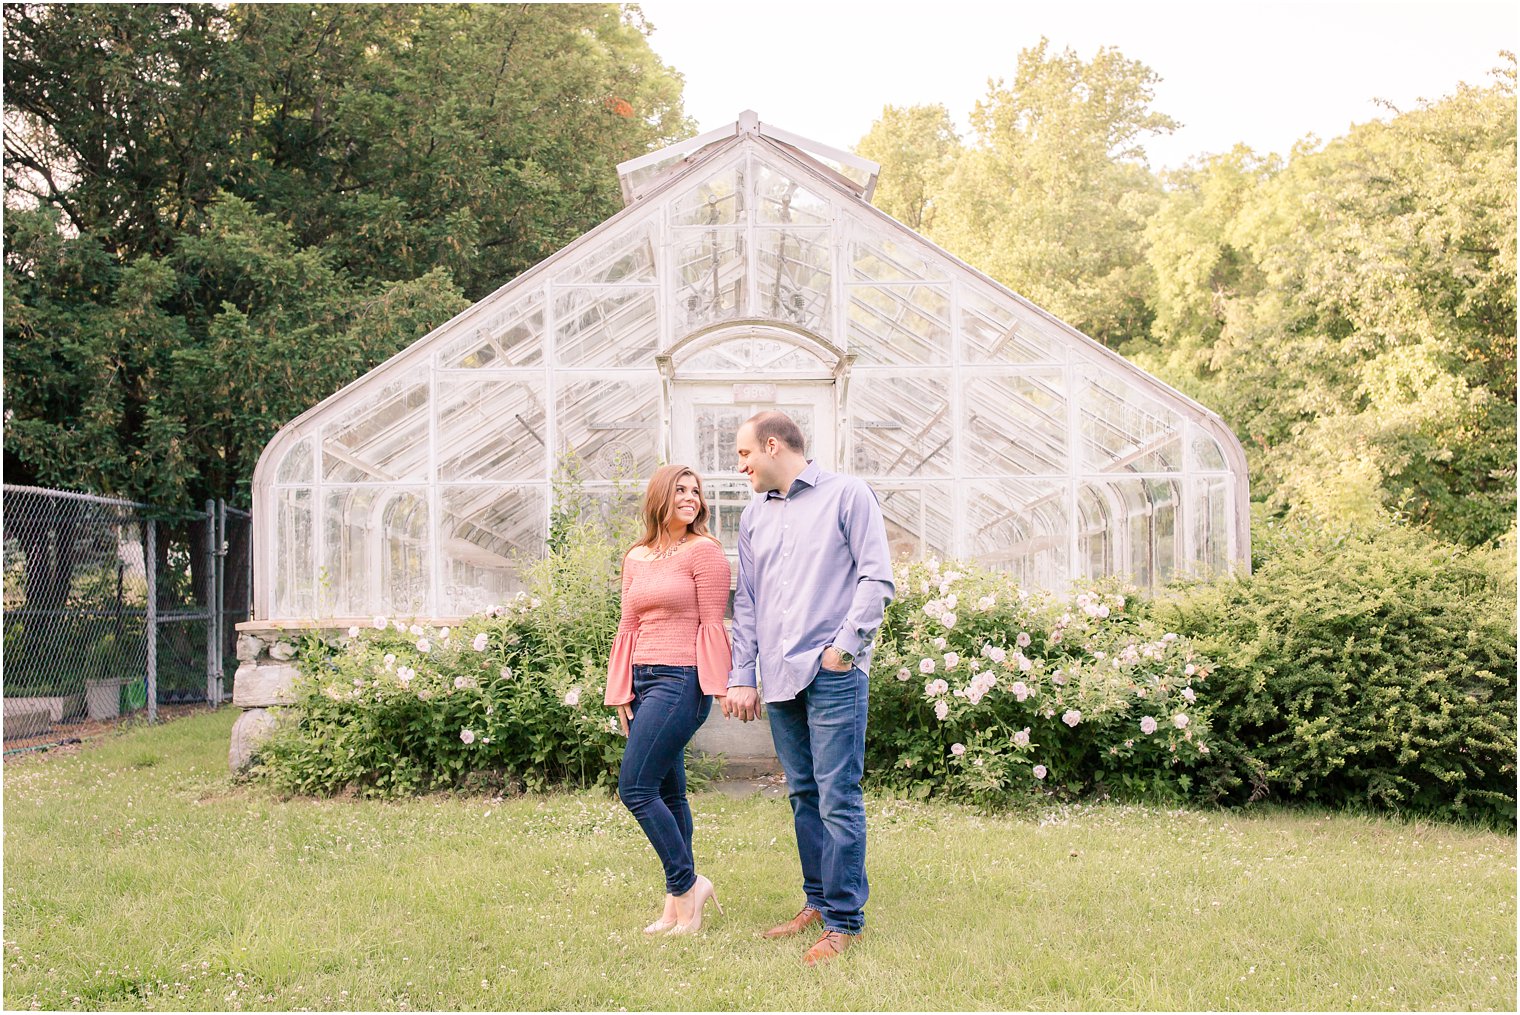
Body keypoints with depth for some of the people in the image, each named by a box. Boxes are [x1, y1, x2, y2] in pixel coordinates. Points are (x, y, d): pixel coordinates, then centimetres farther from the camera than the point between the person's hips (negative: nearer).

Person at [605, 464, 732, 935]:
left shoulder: (703, 551, -3)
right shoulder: (635, 558, 16)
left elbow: (712, 625, -7)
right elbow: (628, 628, 15)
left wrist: (718, 685, -12)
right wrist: (620, 693, 10)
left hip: (681, 680, -7)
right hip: (642, 680, 7)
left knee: (635, 788, -13)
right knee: (667, 795, 9)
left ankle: (686, 884, 0)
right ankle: (679, 905, 15)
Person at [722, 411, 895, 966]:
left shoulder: (845, 494, 0)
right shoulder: (754, 515, 18)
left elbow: (876, 577, -5)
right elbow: (746, 602, 18)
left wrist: (845, 646, -10)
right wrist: (741, 677, 12)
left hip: (832, 674, -6)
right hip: (779, 678, 6)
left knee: (838, 800, -7)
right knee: (804, 796, 12)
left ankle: (844, 921, -1)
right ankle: (818, 901, 21)